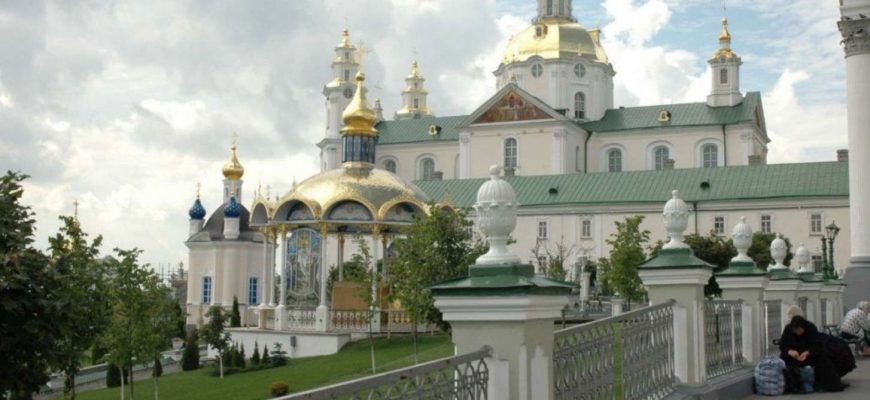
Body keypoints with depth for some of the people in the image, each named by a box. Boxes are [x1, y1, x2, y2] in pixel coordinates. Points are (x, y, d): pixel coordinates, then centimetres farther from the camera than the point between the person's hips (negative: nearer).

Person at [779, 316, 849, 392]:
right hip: (795, 353, 1)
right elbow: (782, 345, -20)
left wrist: (807, 353, -46)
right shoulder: (788, 329, -19)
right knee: (784, 357, -28)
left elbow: (817, 345, -28)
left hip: (811, 351, -1)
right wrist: (789, 351, -43)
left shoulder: (811, 328, -23)